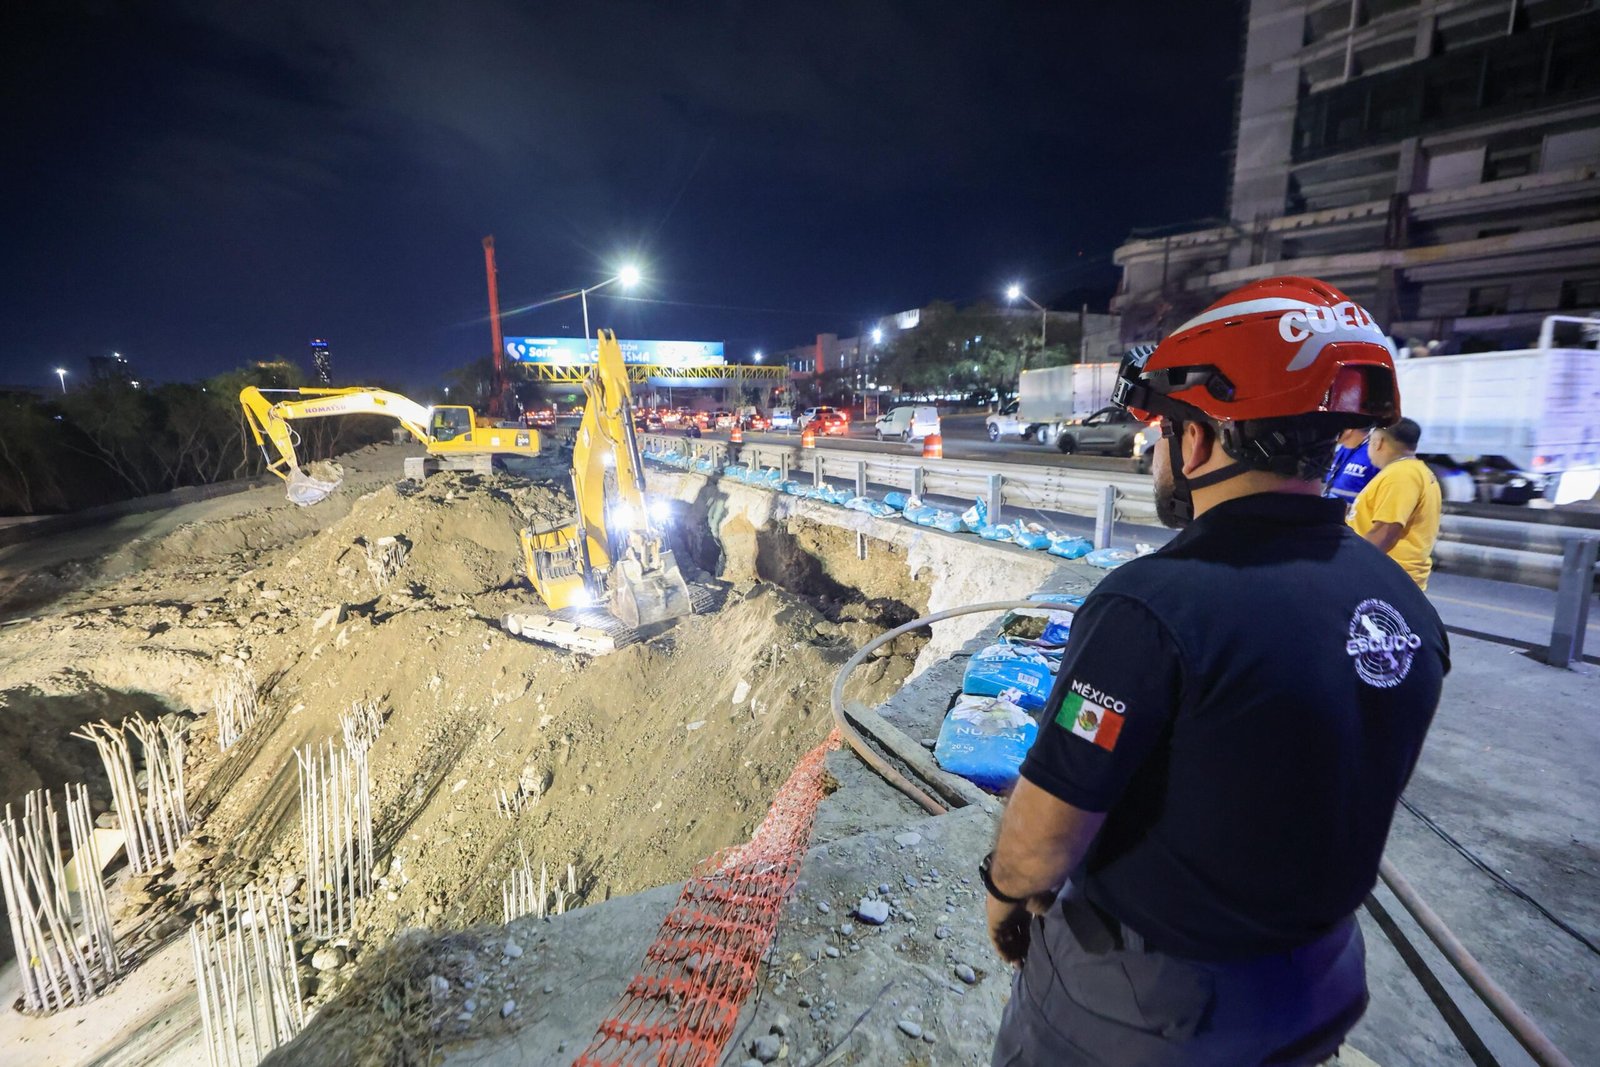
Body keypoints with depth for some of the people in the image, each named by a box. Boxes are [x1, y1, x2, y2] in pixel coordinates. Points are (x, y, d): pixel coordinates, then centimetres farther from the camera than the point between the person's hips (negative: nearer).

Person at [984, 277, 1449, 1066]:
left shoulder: (1152, 604, -33)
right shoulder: (1405, 607, -8)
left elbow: (1050, 818, -26)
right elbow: (1346, 793, 5)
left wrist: (1008, 893, -5)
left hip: (1142, 1001, -5)